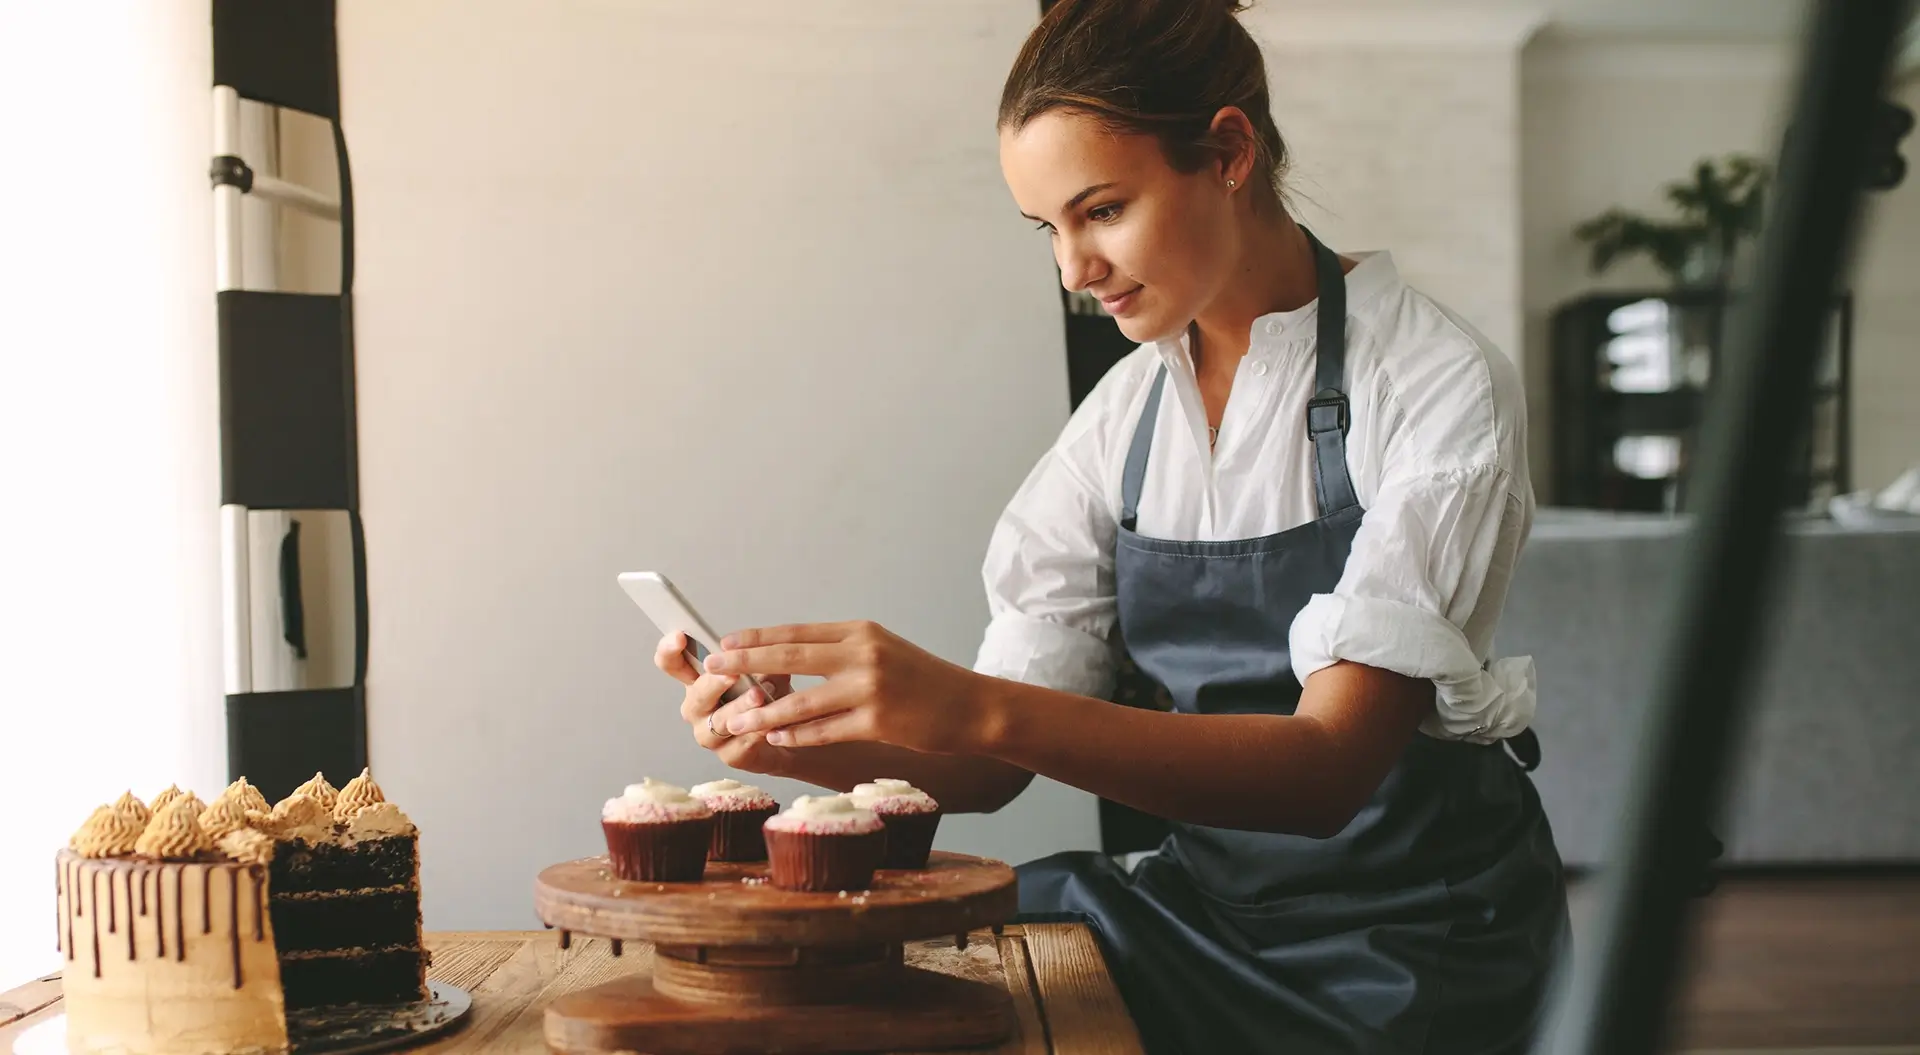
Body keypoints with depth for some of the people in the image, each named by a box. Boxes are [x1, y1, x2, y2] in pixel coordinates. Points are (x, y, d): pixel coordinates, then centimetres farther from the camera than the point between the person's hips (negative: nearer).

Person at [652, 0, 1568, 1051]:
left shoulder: (1439, 386, -13)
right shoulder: (1124, 414, 3)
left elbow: (1327, 763, -25)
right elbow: (990, 765, 0)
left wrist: (976, 708, -37)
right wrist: (806, 740, -21)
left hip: (1410, 939, -4)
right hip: (1203, 902, 5)